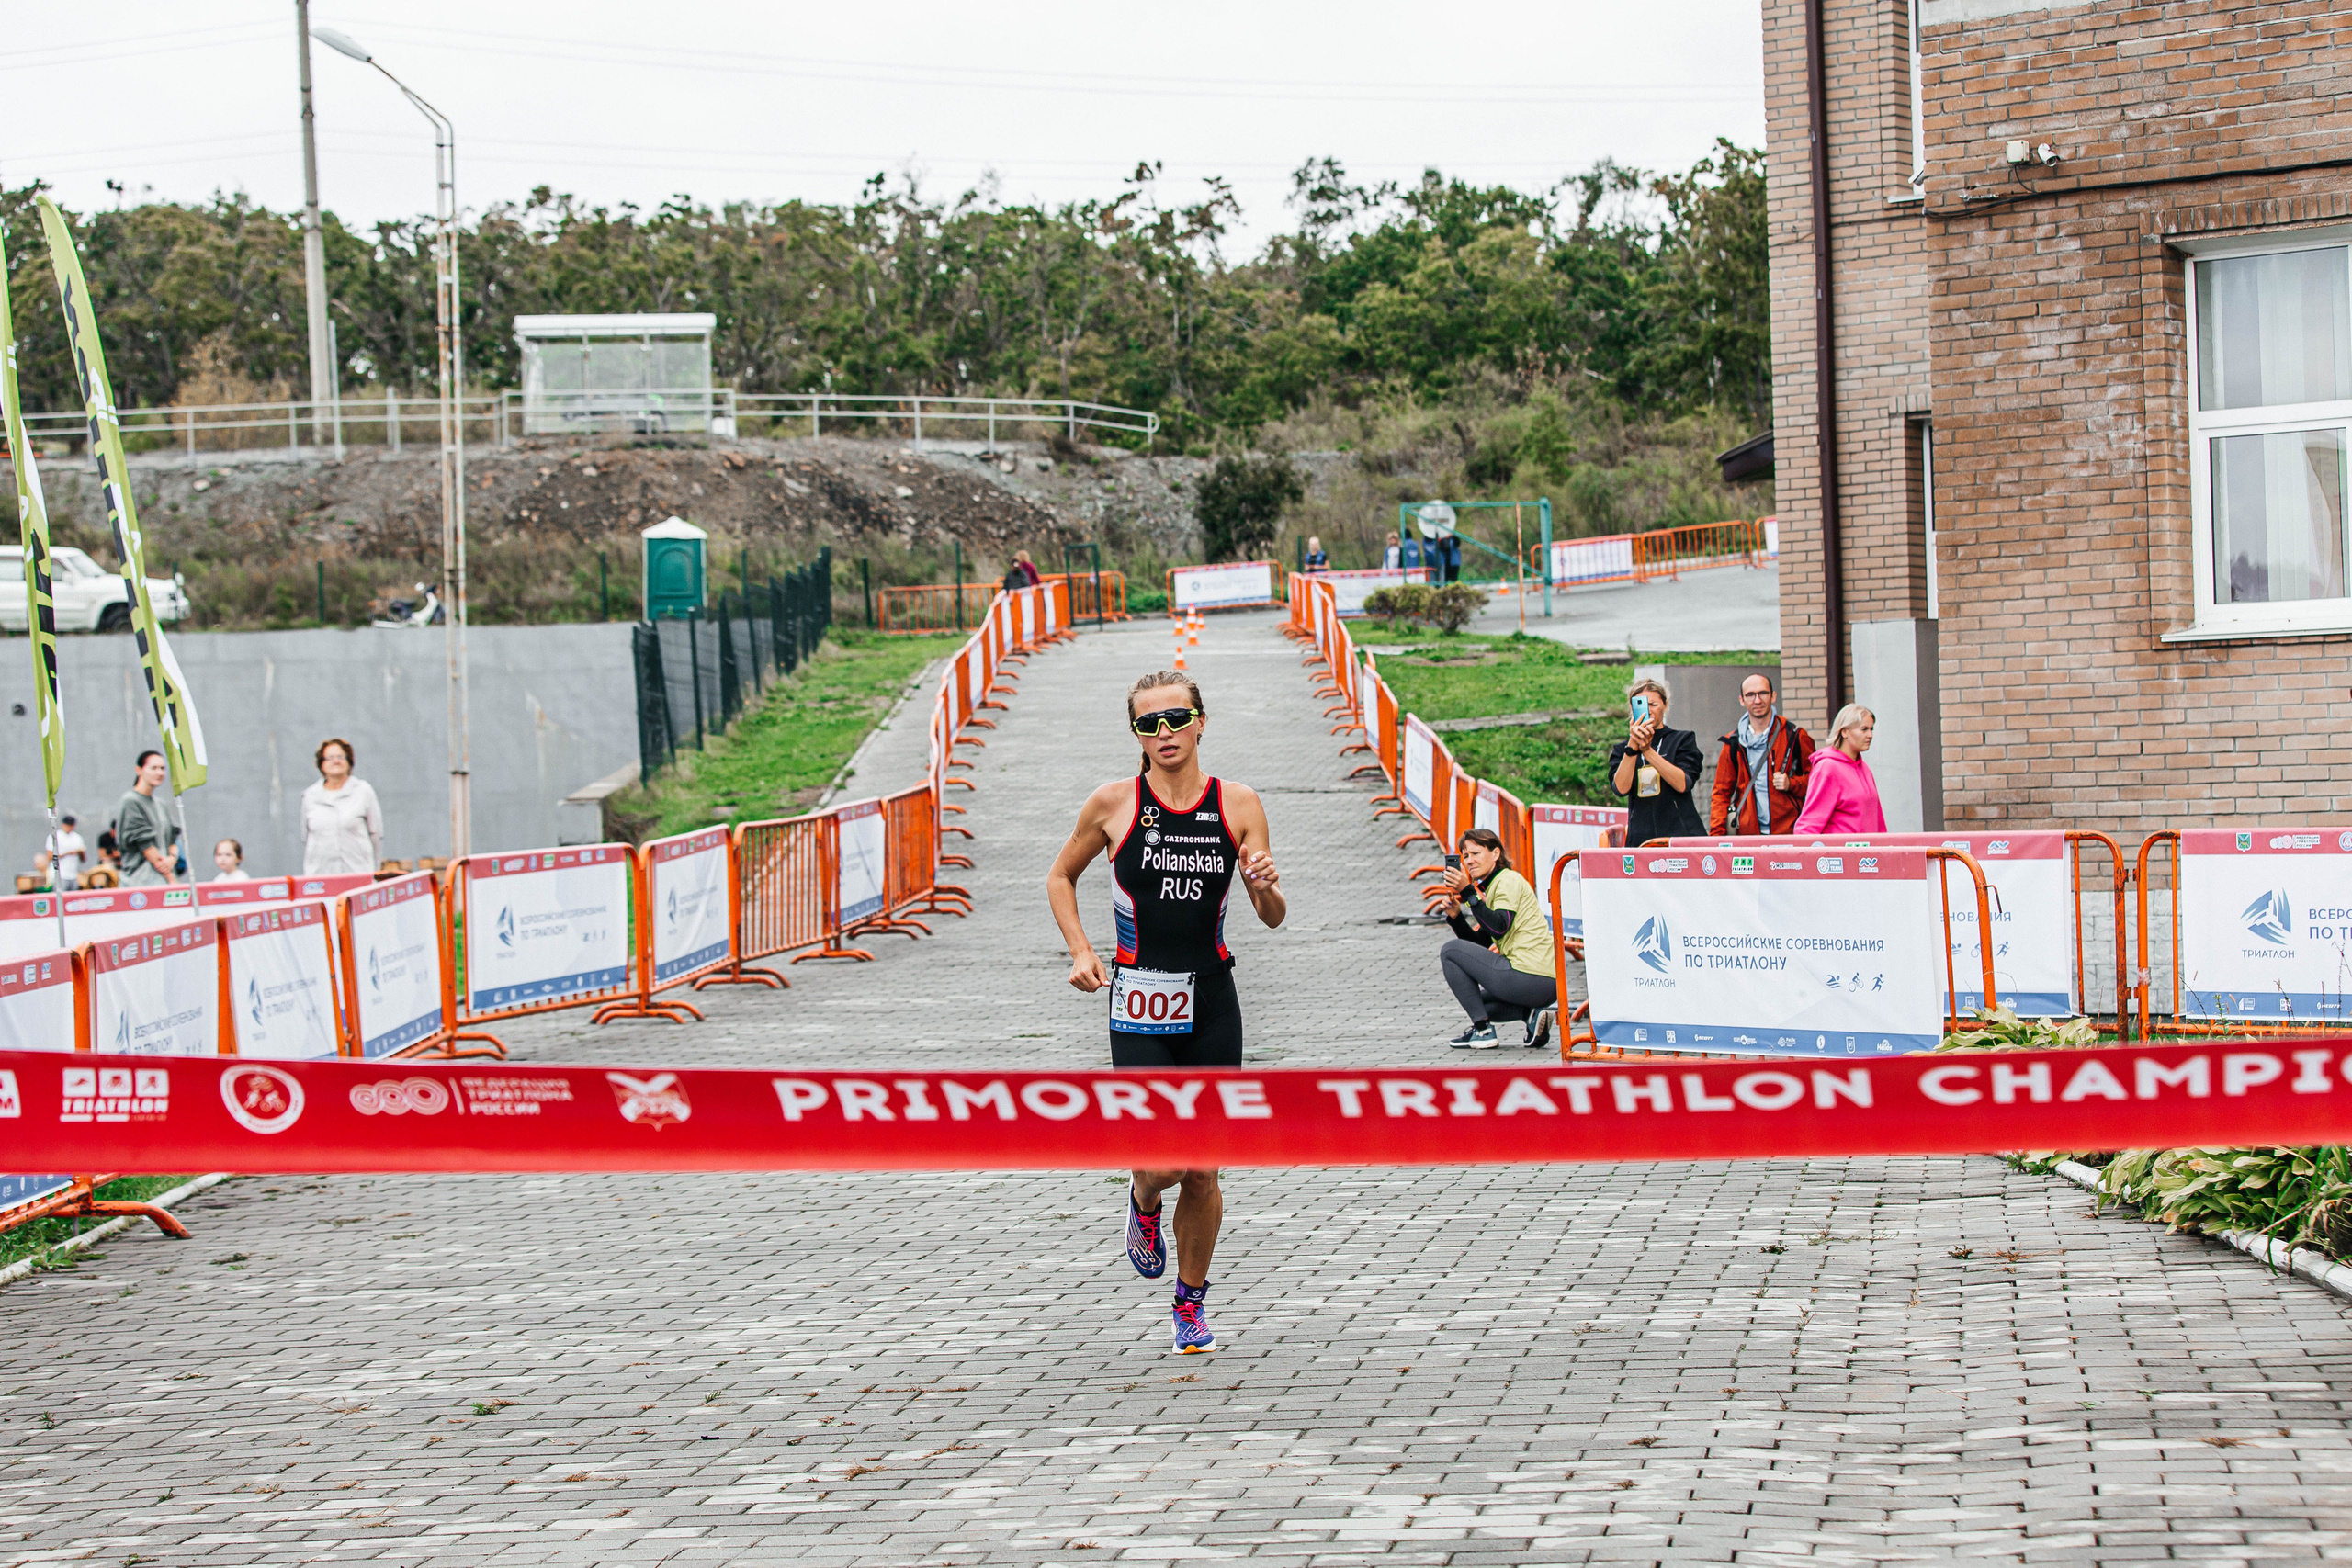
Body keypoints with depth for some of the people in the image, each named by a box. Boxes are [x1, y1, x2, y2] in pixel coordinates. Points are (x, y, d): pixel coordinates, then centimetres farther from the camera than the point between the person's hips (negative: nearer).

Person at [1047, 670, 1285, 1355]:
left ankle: (1191, 1301, 26)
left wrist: (1267, 887, -17)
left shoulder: (1239, 804, 1)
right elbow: (1060, 878, 13)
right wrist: (1081, 952, 0)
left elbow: (1272, 918, 5)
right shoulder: (1113, 804, -2)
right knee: (1162, 1159, -13)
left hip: (1212, 1003, 2)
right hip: (1138, 1003, -2)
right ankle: (1143, 1203, 24)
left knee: (1203, 1171, 6)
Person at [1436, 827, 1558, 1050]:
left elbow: (1499, 928, -20)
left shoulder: (1508, 880, -6)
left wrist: (1468, 892, -20)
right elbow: (1479, 943, 20)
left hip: (1531, 978, -11)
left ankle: (1482, 1029, -6)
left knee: (1450, 951, -3)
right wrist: (1456, 917, 4)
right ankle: (1531, 1013, 5)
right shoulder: (1492, 887, 22)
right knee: (1479, 1001, 33)